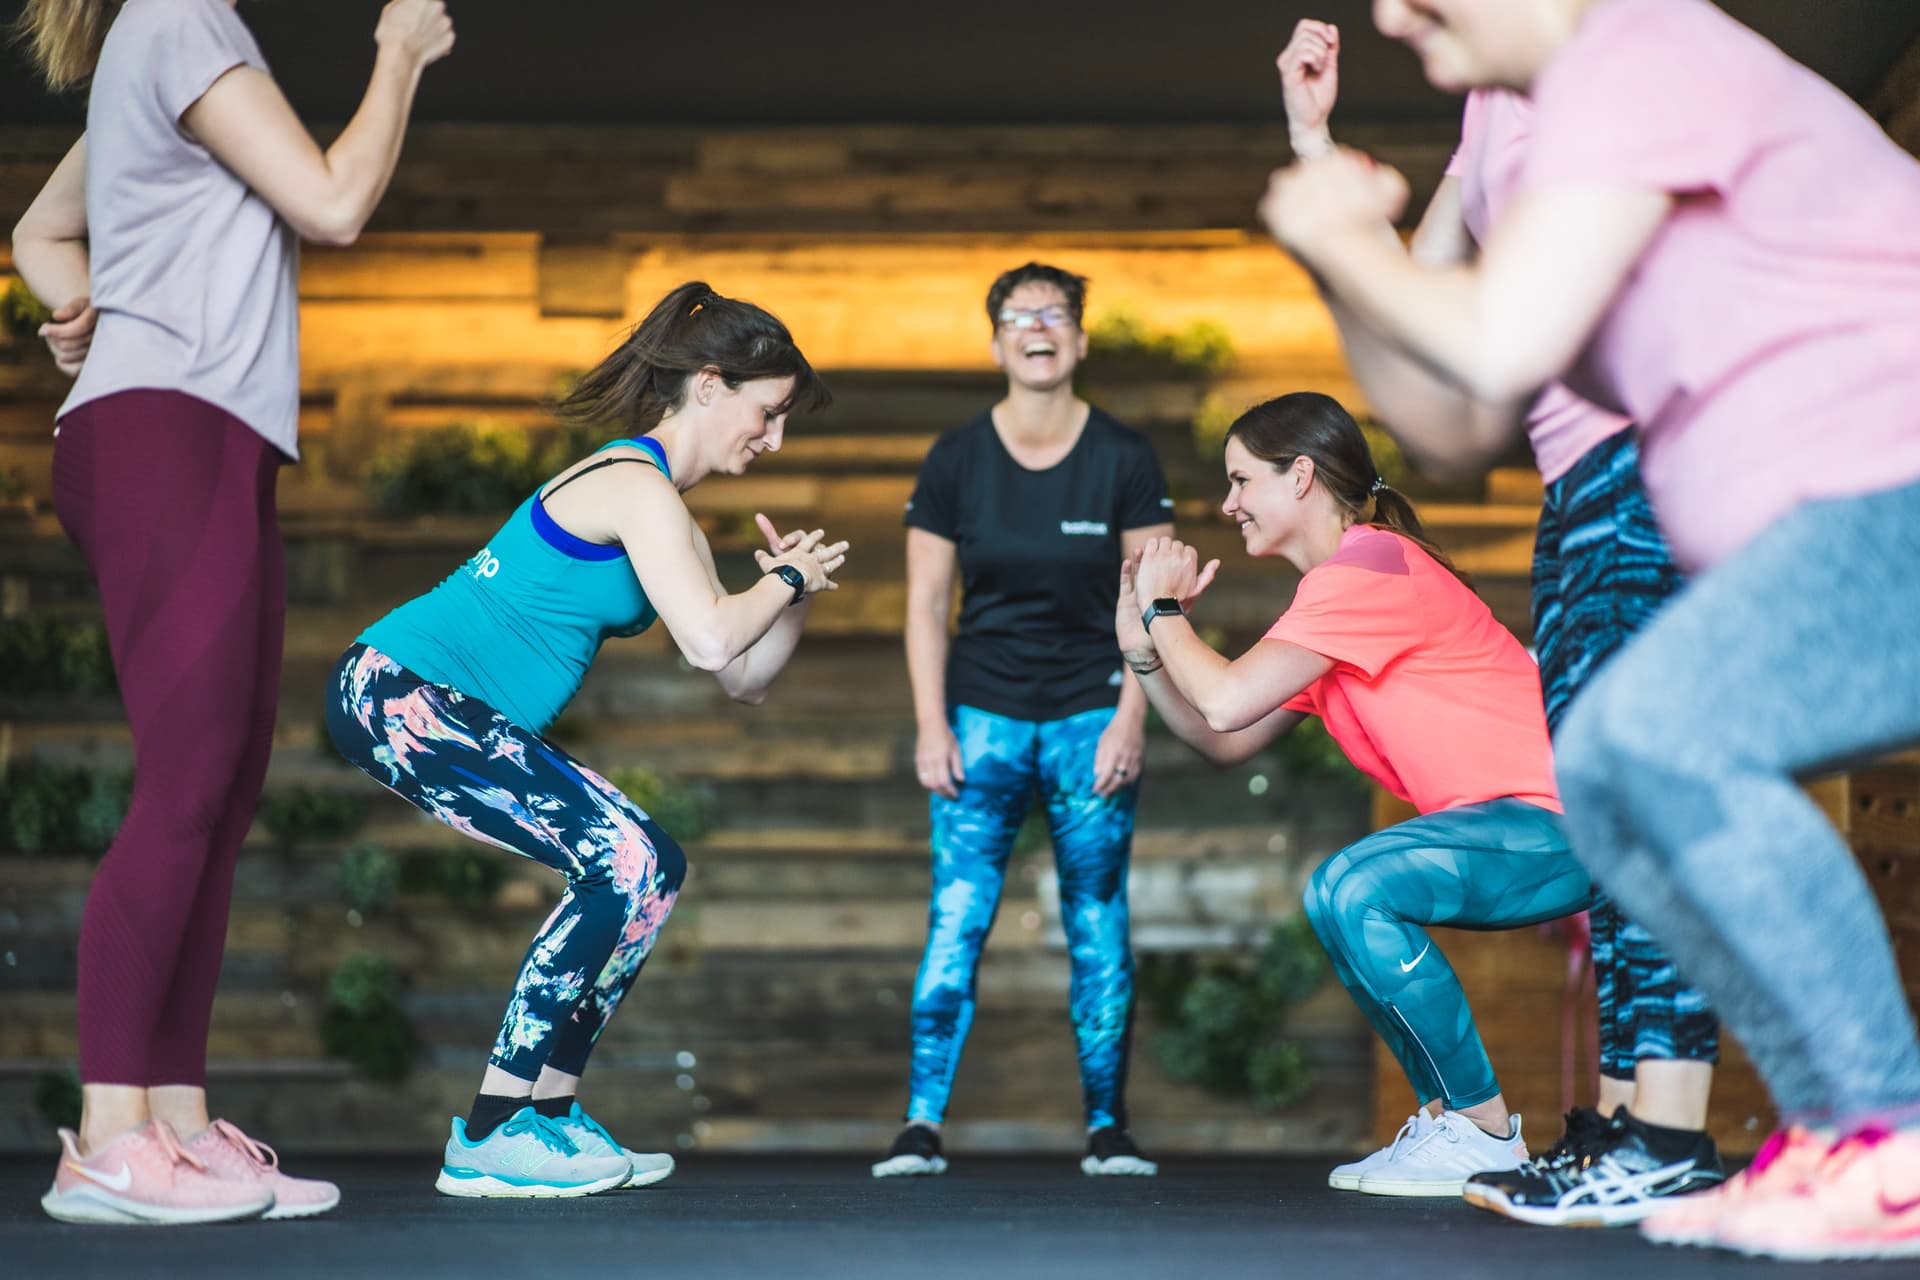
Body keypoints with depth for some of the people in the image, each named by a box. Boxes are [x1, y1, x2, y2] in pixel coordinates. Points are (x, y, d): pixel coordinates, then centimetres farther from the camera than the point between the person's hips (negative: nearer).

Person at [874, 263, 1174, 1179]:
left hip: (1091, 714, 0)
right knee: (956, 916, -9)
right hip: (983, 711, 0)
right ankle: (922, 1124, -7)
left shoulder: (1124, 460, 0)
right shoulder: (956, 461, 1)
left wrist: (1130, 720, -8)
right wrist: (931, 725, -5)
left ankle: (1107, 1128, 7)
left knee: (1098, 923, -1)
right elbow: (925, 605, 3)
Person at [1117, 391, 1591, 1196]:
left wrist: (1166, 612, -3)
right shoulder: (1336, 594, 19)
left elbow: (1227, 703, -20)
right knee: (1342, 899, 15)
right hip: (1521, 822, 11)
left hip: (1559, 821, -11)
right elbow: (1225, 744, 19)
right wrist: (1144, 647, 10)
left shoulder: (1368, 565, -14)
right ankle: (1445, 1114, 17)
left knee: (1352, 889, -25)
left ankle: (1483, 1132, -12)